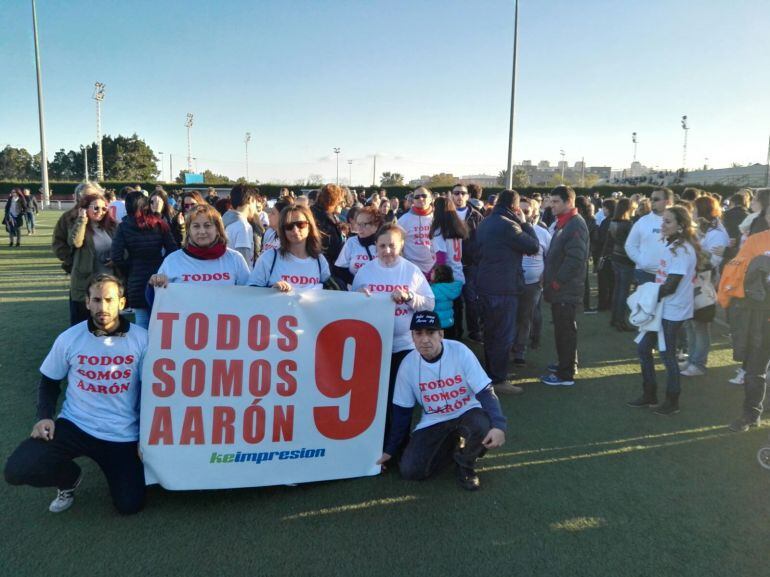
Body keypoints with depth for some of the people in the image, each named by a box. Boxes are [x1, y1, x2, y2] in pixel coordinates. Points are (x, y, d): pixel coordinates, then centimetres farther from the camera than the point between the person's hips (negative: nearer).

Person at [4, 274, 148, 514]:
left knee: (130, 505, -4)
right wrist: (45, 417, -6)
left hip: (123, 435, -1)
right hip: (74, 425, 1)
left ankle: (111, 465, 29)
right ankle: (70, 478, 14)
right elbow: (49, 382, 11)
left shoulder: (141, 339, -10)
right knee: (17, 470, -21)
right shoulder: (69, 338, -5)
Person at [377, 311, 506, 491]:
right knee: (409, 470, -15)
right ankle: (457, 446, 12)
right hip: (433, 423, 2)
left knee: (483, 425, -36)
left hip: (467, 414, -2)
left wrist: (498, 425, -36)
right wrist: (390, 450, 3)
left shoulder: (460, 352, -20)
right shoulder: (408, 364, -12)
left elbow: (485, 392, -19)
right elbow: (402, 411, -1)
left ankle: (465, 465, -2)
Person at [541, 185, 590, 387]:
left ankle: (566, 374, 3)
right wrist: (549, 279, 14)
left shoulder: (576, 224, -16)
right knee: (561, 329, 18)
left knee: (565, 330, -4)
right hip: (559, 289, 10)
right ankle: (566, 363, 32)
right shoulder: (562, 223, 16)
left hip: (566, 290, -10)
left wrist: (556, 282, -18)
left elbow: (575, 259, -23)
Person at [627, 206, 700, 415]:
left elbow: (671, 286, -21)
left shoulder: (682, 249, -18)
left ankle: (672, 402, 19)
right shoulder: (671, 245, 12)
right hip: (661, 308, 9)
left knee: (668, 355, 3)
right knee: (643, 349, 13)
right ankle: (649, 395, 26)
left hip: (672, 311, -9)